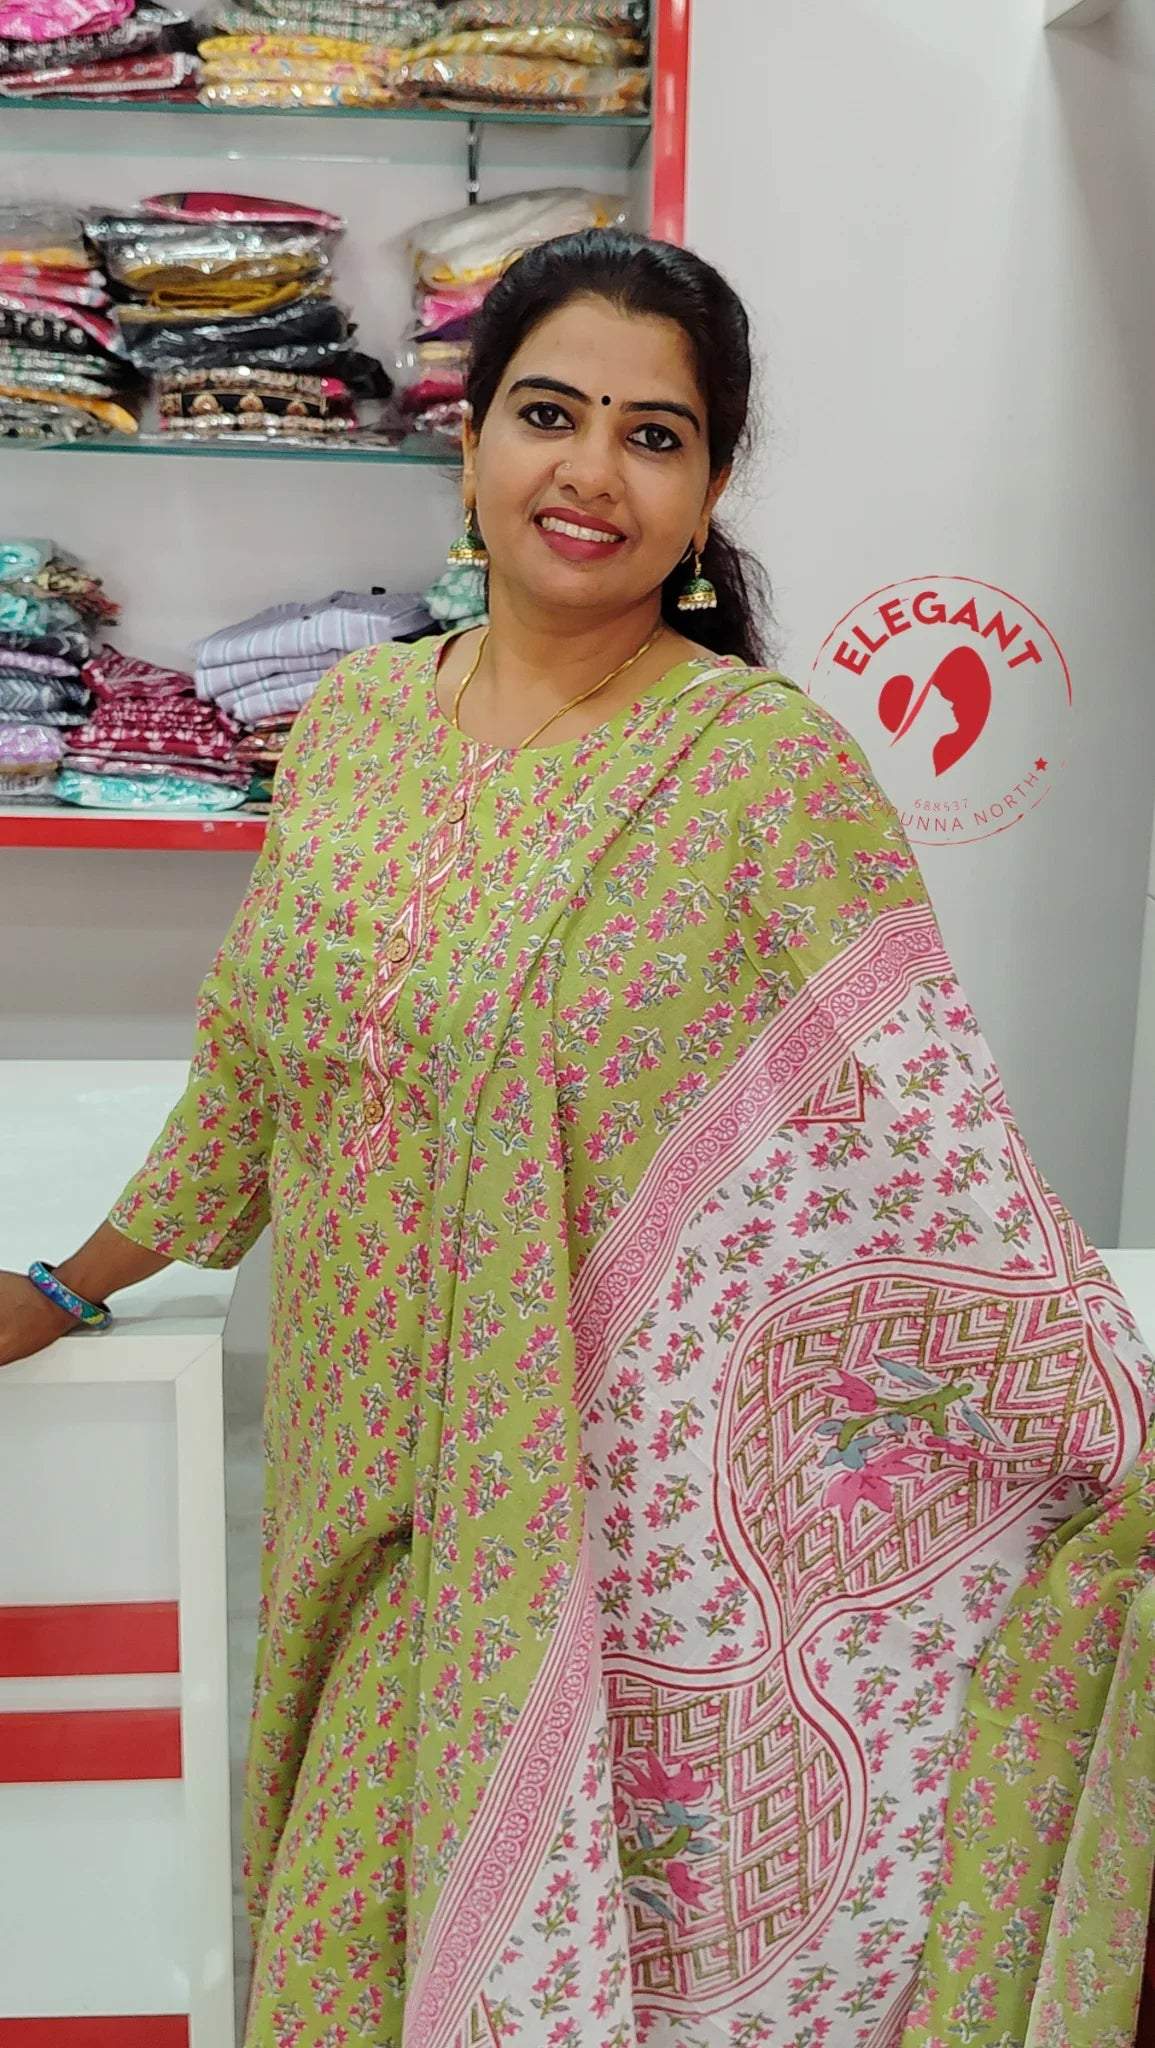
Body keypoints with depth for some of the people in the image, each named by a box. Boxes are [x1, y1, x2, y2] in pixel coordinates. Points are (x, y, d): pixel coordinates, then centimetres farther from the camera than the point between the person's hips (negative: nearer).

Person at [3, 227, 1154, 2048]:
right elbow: (249, 1058, 13)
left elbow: (929, 1156, -15)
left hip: (626, 1510, -4)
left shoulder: (772, 768, -13)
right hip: (377, 1475, 5)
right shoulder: (355, 721, 2)